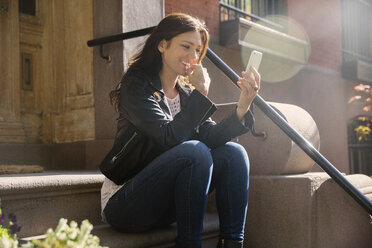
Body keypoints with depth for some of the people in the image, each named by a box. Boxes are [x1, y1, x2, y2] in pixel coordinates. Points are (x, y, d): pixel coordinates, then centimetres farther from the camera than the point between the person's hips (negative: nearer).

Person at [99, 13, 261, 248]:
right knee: (195, 152, -29)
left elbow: (210, 136, -5)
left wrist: (242, 109, -20)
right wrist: (200, 94, -20)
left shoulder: (185, 93, 11)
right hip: (124, 203, -7)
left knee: (233, 152, -10)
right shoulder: (137, 87, -10)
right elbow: (169, 137, -24)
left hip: (166, 203, 7)